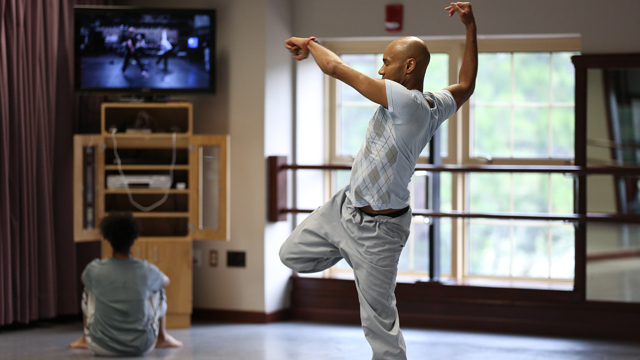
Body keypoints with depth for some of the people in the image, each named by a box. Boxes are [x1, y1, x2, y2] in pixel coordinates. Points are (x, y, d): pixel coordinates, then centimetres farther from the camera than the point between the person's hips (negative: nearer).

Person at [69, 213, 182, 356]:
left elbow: (84, 279, 14)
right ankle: (162, 338, 40)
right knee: (158, 290, 23)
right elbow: (166, 281, 14)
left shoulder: (95, 270, -14)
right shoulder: (147, 271, -13)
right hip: (141, 347, 0)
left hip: (101, 348, 0)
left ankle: (85, 339, 40)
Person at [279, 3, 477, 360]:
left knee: (379, 320, 1)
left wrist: (309, 44, -5)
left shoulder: (407, 102, -29)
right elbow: (466, 86, 21)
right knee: (292, 255, 16)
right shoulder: (437, 106, -4)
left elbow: (336, 68, -25)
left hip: (376, 230, -9)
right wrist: (472, 29, 17)